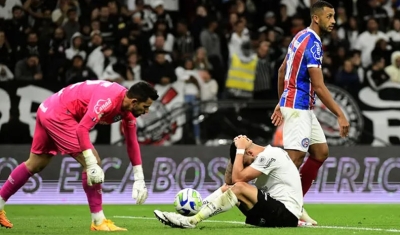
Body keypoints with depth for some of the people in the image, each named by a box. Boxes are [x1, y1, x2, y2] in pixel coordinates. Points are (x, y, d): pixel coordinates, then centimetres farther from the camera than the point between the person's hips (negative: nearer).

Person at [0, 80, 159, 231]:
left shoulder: (128, 107, 0)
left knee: (34, 165, 21)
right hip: (59, 114, -10)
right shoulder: (108, 99, -28)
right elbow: (82, 128, -32)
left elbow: (132, 142, 10)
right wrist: (92, 164, -34)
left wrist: (139, 179, 9)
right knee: (93, 163, -13)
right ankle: (98, 221, -8)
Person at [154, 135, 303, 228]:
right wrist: (238, 150, 6)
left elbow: (237, 178, -19)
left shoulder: (270, 155, -13)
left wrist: (240, 149, -9)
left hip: (287, 214, -10)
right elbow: (229, 179, 16)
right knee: (227, 188, 5)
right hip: (276, 210, 10)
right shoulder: (265, 155, 16)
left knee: (239, 187, -25)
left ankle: (192, 221, -25)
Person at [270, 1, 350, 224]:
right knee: (295, 158, -12)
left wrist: (281, 103, 25)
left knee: (320, 152, 11)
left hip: (304, 108, 10)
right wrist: (341, 115, -21)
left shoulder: (302, 37, 12)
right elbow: (319, 86, -21)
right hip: (297, 107, -10)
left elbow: (282, 71, 19)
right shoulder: (312, 43, -18)